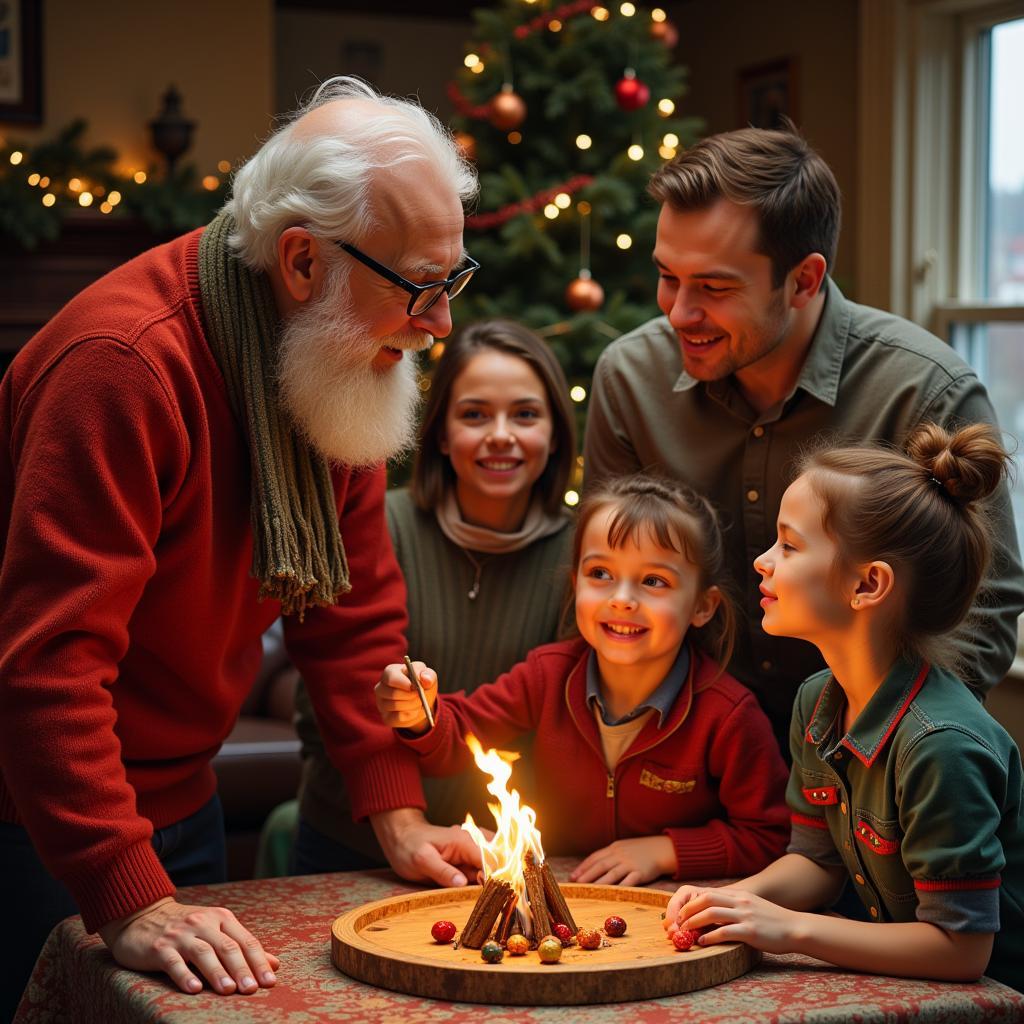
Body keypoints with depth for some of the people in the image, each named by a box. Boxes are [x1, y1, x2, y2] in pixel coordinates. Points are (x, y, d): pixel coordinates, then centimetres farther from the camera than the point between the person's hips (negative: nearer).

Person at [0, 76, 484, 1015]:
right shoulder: (125, 364, -29)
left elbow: (352, 597, 4)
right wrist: (130, 902, -35)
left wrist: (397, 812, -3)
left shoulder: (343, 356, -2)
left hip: (179, 795, 8)